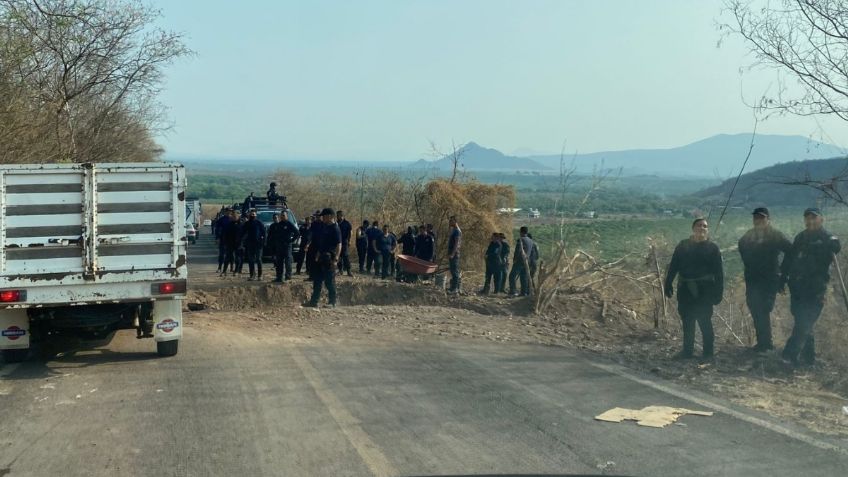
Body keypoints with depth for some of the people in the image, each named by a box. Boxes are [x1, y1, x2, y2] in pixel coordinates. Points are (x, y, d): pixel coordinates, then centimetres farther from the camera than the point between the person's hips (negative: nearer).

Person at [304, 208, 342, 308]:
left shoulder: (335, 229, -13)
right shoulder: (324, 228, 14)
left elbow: (339, 245, -18)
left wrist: (335, 259, -23)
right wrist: (318, 254, 18)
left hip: (329, 258, -9)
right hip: (321, 257, 9)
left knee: (329, 281, -2)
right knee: (317, 280, 11)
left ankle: (332, 302, 6)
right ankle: (314, 301, 16)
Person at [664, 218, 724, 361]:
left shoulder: (712, 248, 3)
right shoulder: (683, 245, 9)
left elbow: (718, 272, 0)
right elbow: (673, 266, 9)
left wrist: (718, 292, -6)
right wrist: (668, 284, 1)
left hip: (704, 290, -3)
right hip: (685, 289, 3)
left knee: (704, 321, -5)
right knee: (687, 321, 9)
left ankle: (708, 352, 4)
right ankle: (687, 350, 19)